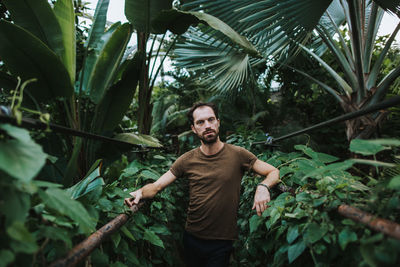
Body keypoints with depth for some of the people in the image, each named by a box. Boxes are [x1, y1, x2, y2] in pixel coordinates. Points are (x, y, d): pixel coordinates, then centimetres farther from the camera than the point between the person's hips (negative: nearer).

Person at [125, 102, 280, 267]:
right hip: (192, 239, 2)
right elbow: (156, 187, -4)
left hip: (223, 242, -2)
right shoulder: (187, 160, -5)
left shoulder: (237, 155, -9)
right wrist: (140, 192, -26)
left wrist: (263, 186, -24)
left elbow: (274, 172, -3)